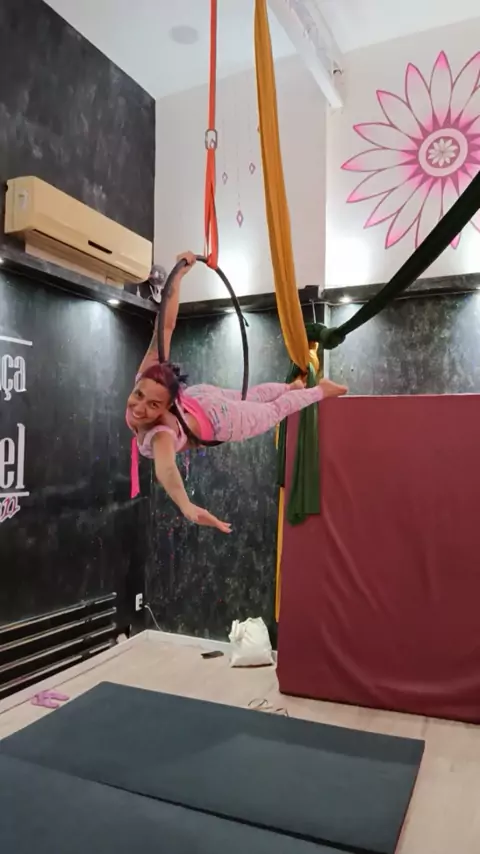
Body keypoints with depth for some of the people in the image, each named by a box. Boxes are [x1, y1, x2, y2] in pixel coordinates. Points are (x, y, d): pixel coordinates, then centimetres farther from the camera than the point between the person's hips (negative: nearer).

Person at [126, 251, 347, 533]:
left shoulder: (160, 432, -47)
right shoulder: (148, 379, -35)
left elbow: (166, 468, -67)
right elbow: (165, 327, -40)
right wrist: (177, 276, -40)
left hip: (218, 420, -5)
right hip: (198, 397, 5)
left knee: (274, 411, 22)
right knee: (249, 397, 34)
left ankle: (321, 390, 46)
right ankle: (293, 386, 62)